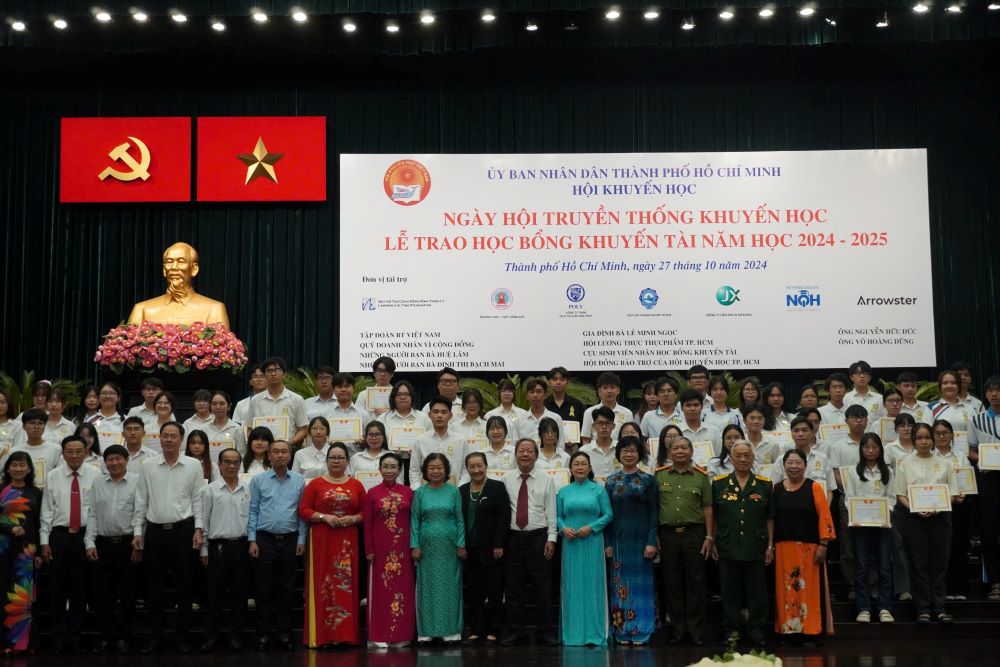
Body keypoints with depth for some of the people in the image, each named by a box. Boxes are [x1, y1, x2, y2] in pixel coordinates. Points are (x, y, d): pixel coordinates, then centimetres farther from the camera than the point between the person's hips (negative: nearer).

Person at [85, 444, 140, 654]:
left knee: (127, 592, 3)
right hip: (103, 544, 3)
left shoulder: (137, 481, -3)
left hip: (128, 544, -3)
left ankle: (123, 636, 14)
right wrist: (90, 543, -1)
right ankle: (106, 635, 16)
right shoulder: (97, 483, 8)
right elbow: (92, 515, 7)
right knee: (103, 592, 6)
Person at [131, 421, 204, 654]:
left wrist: (198, 529, -5)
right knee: (154, 586, 7)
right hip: (154, 530, 1)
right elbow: (141, 501, 6)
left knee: (184, 585, 5)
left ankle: (182, 635, 15)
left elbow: (198, 499, 1)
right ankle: (155, 636, 17)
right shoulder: (147, 466, 3)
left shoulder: (194, 465, 0)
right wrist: (137, 531, 2)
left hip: (183, 530, -1)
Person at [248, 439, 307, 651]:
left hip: (290, 540, 1)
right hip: (265, 539, -1)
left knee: (285, 589, 7)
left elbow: (302, 512, 6)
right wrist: (252, 540, -4)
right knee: (263, 589, 3)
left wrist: (301, 540, 1)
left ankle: (283, 632, 15)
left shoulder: (299, 481, 4)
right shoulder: (258, 480, 2)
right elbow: (253, 511, 1)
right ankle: (263, 633, 12)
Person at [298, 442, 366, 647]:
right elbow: (303, 510, -1)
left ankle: (346, 634, 7)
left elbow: (365, 512, 9)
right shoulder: (315, 484, 4)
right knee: (322, 584, -3)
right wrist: (324, 517, -13)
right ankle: (321, 635, 1)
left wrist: (353, 519, -10)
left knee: (346, 585, 2)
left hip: (348, 542, 2)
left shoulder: (356, 485, 10)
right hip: (322, 541, -2)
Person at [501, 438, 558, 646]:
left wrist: (551, 538, -6)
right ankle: (517, 631, 17)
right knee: (513, 588, 7)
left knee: (542, 588, 3)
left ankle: (546, 631, 14)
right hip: (513, 538, 2)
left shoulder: (546, 480, 2)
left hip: (538, 538, -1)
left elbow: (551, 512, 0)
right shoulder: (507, 478, 4)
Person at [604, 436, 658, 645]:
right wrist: (607, 543, 0)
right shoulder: (611, 481, 7)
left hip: (641, 538, -2)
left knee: (641, 583, 1)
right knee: (620, 584, 4)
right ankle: (622, 631, 11)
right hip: (618, 538, 2)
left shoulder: (648, 480, 2)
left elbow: (653, 512, -1)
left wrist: (652, 541, -9)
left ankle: (640, 631, 8)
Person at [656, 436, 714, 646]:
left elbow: (707, 508, 4)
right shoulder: (659, 475, 7)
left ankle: (696, 630, 10)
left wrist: (709, 536, -1)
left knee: (695, 583, 1)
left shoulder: (701, 476, 4)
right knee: (672, 583, 6)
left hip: (694, 534, -1)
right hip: (668, 534, 1)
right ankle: (677, 629, 15)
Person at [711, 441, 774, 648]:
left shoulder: (764, 484, 6)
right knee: (730, 593, 7)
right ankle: (731, 632, 17)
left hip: (756, 548, 0)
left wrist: (770, 545, 2)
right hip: (728, 548, 0)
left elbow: (770, 518, 7)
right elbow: (712, 516, 7)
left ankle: (756, 632, 17)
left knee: (757, 594, 5)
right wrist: (712, 542, 2)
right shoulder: (719, 483, 5)